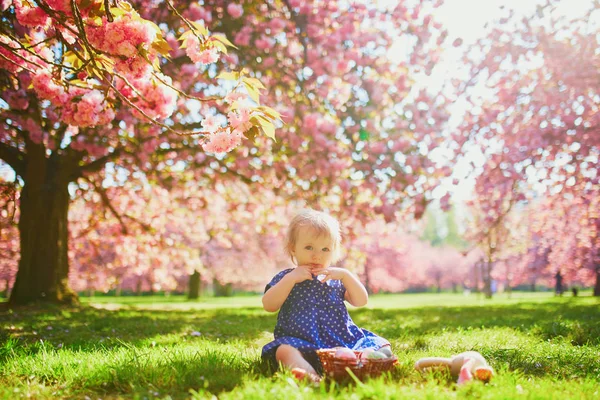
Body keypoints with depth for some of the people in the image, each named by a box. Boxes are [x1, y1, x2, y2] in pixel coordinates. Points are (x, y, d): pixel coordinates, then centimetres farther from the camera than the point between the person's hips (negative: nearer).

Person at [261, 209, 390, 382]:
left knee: (380, 343, -14)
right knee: (285, 350, -34)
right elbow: (269, 305, -4)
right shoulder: (286, 278, 12)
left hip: (343, 341, 4)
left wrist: (345, 275, -3)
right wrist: (291, 278, -10)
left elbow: (361, 301, 8)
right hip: (303, 344, -3)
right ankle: (311, 376, -61)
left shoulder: (336, 279, 19)